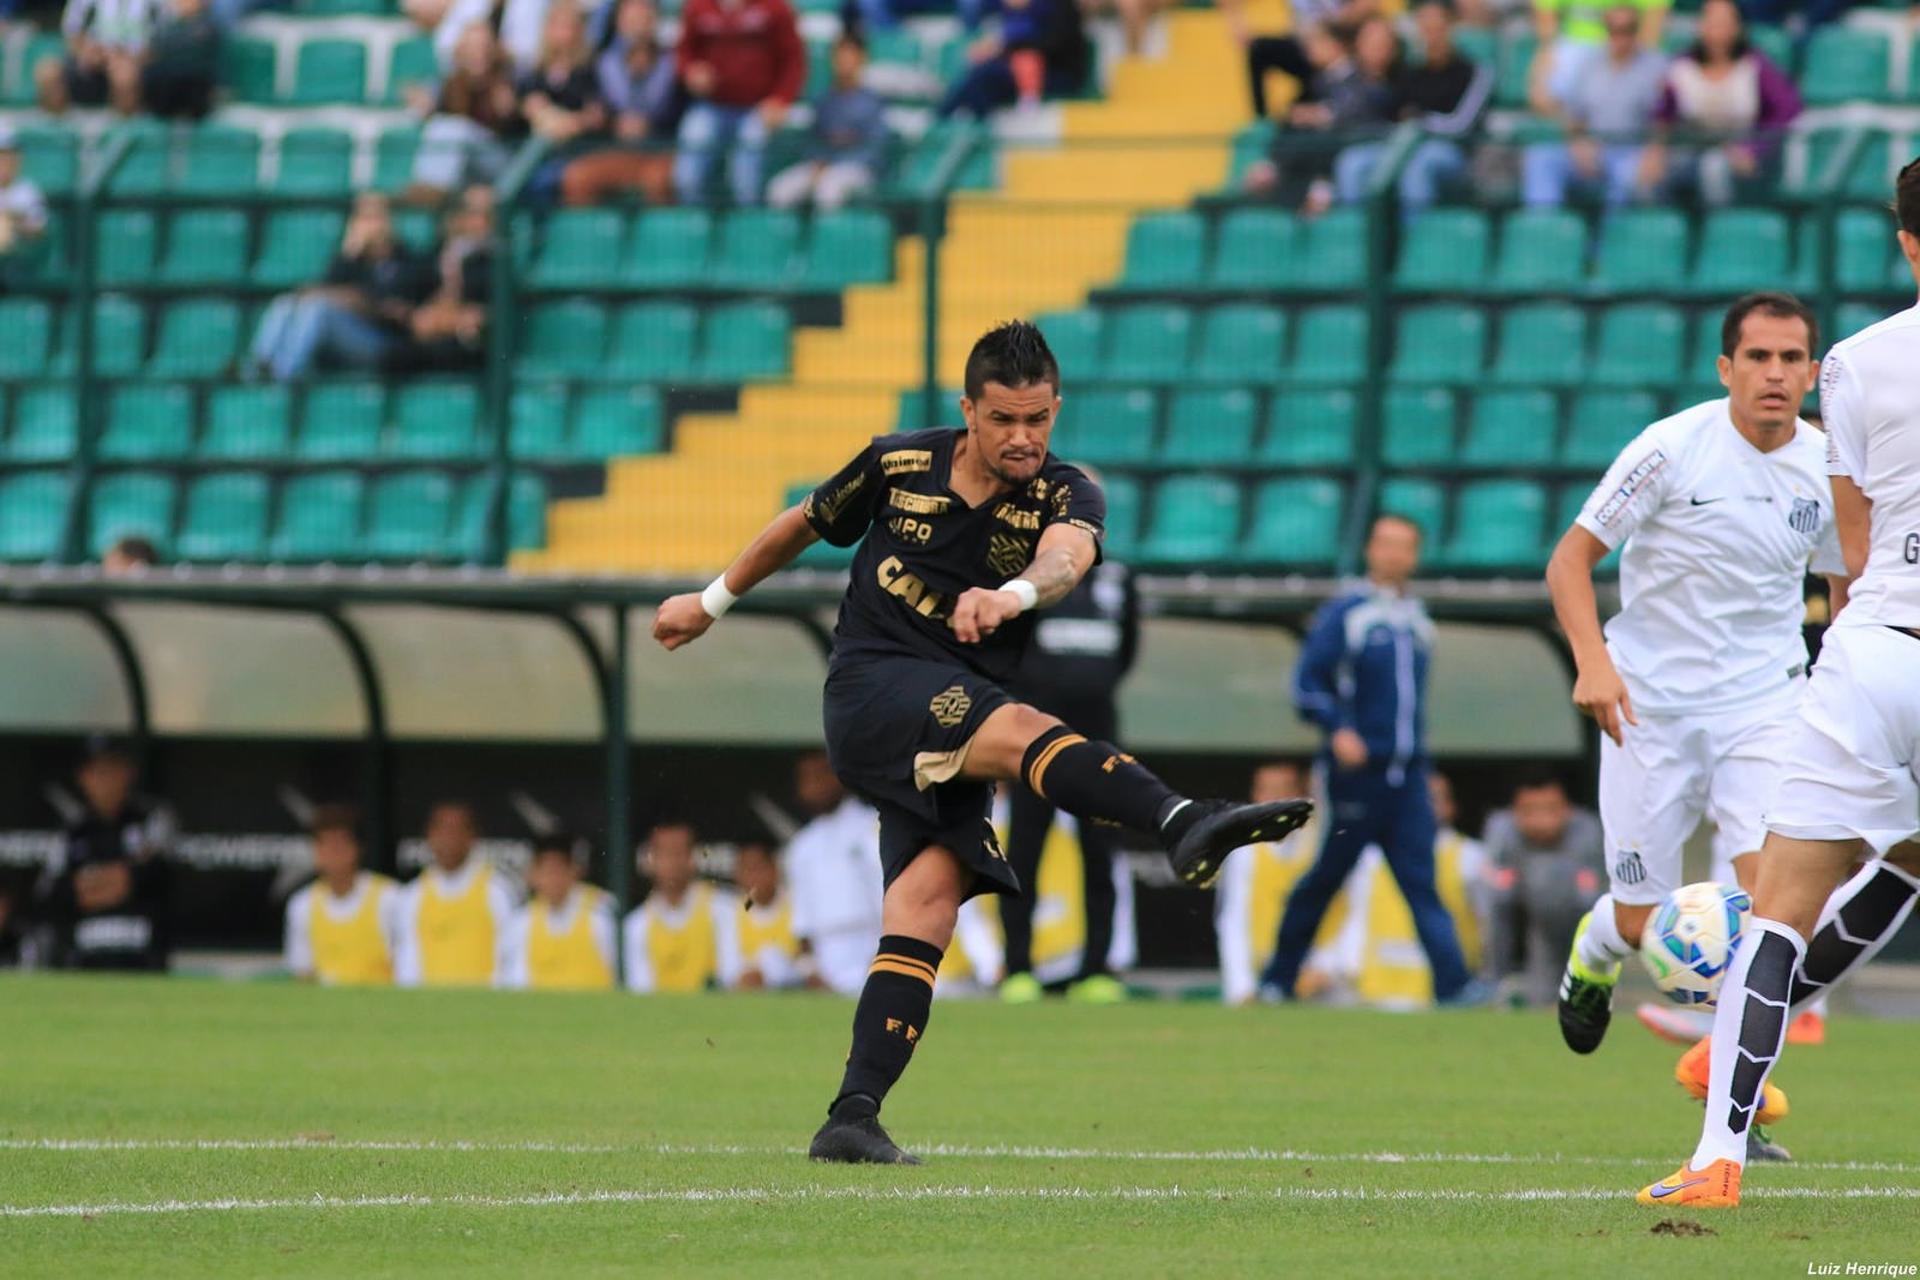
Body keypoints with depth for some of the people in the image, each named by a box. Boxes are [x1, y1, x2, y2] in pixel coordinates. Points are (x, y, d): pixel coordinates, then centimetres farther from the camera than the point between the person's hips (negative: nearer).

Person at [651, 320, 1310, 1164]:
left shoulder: (1064, 498, 0)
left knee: (927, 904, -14)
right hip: (871, 687, -3)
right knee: (1018, 729, -31)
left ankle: (853, 1115, -15)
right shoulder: (897, 465, 4)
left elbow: (1067, 556, -26)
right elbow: (803, 525, 22)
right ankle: (1183, 825, -57)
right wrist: (714, 601, 33)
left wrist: (1012, 594, -49)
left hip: (949, 746, 3)